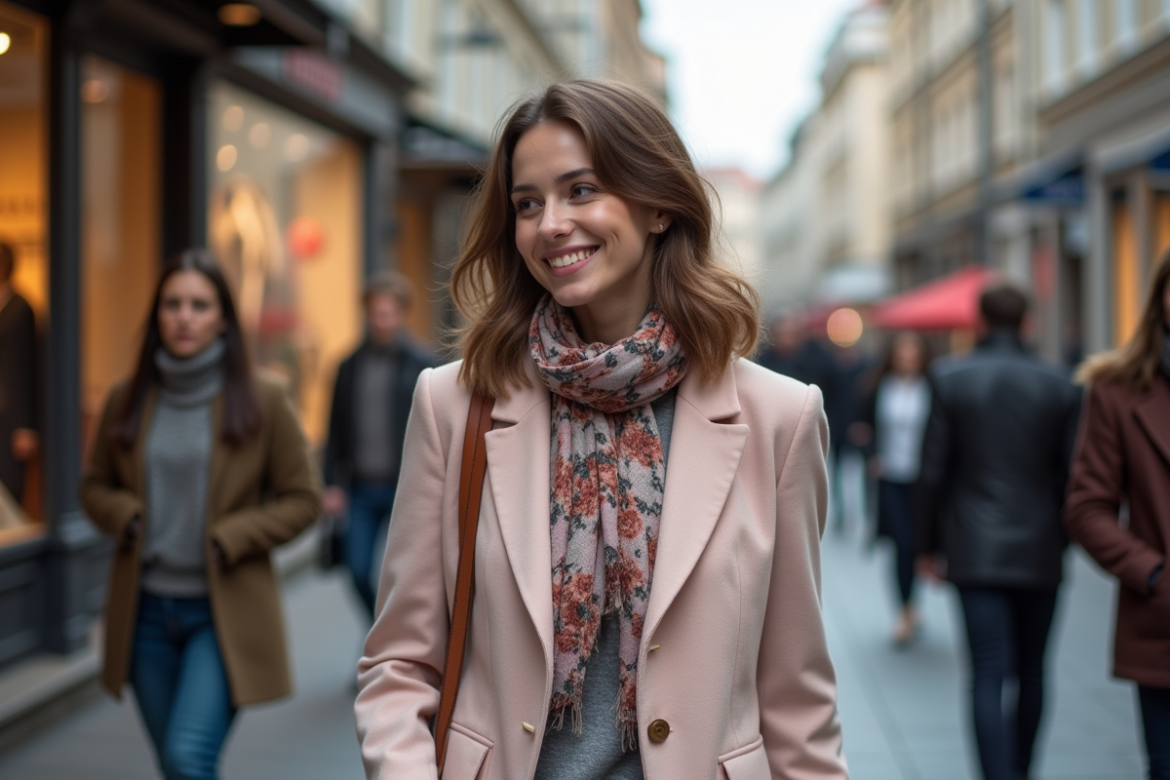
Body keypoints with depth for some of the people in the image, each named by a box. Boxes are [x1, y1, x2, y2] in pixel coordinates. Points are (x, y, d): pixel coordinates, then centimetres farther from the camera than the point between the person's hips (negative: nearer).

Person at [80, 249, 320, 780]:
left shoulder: (261, 401, -4)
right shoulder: (128, 401, 5)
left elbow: (302, 500, -1)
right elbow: (95, 486, 17)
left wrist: (228, 538, -13)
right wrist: (127, 517, -5)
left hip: (223, 612, -4)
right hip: (146, 609, 4)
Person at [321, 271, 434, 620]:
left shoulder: (420, 366, -2)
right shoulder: (350, 366, 8)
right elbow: (337, 430, 9)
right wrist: (332, 484, 3)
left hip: (403, 487, -3)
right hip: (361, 487, 3)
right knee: (359, 569, 3)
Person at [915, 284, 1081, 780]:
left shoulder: (950, 379, -5)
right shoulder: (1060, 386, -1)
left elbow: (934, 469, -4)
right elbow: (1070, 474, 1)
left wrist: (929, 543, 5)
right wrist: (1062, 539, 16)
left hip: (976, 551, -2)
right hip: (1040, 552, 2)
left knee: (988, 674, -3)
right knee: (1032, 670, 17)